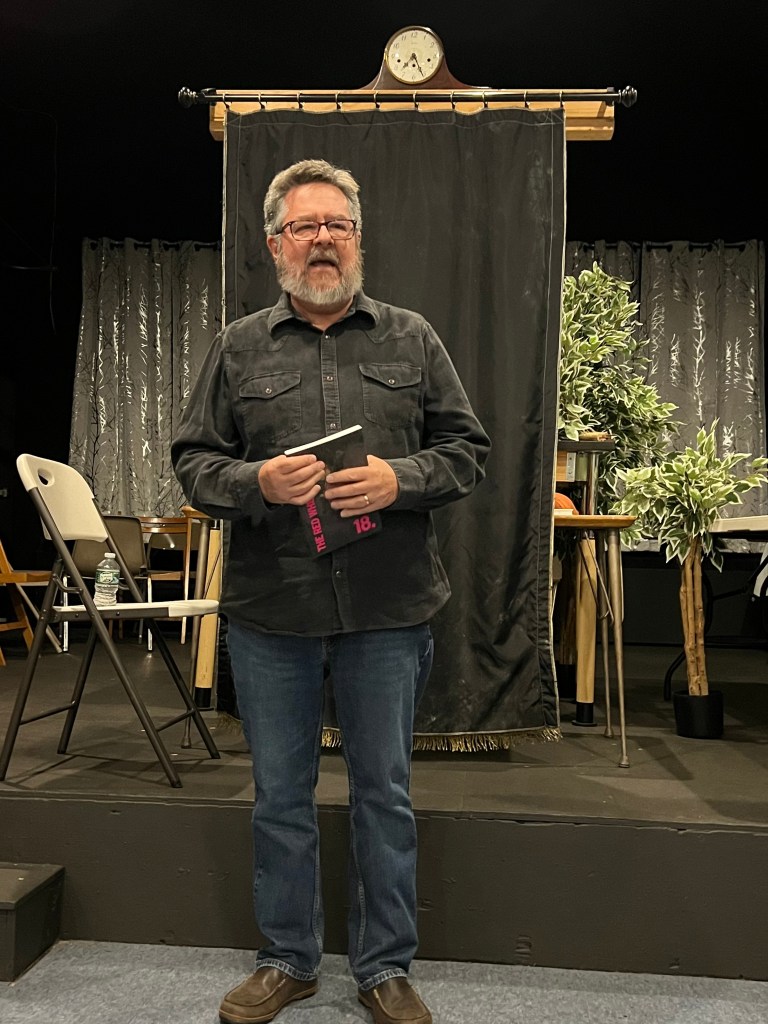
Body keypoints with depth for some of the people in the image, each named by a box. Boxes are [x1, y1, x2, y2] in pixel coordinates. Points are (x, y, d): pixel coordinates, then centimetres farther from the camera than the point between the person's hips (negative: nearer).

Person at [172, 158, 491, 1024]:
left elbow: (467, 450, 4)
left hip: (388, 612, 0)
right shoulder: (237, 348, 6)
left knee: (384, 794, 11)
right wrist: (255, 482, -15)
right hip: (269, 612, 1)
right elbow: (192, 461, 5)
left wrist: (397, 480, -15)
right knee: (280, 796, 13)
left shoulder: (412, 340, 6)